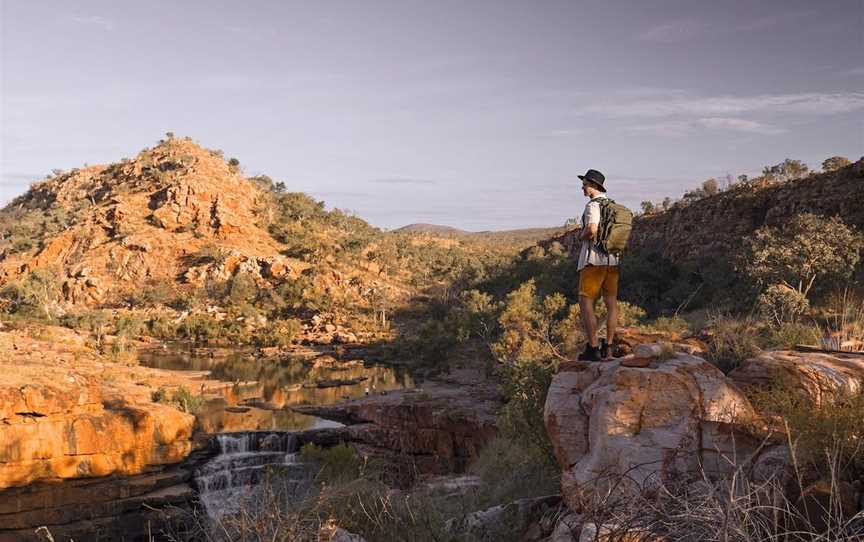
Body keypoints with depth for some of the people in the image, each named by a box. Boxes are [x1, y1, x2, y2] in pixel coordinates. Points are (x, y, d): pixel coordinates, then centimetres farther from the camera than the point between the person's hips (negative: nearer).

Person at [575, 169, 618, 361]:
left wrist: (581, 236, -5)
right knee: (611, 303, 9)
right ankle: (607, 348, 14)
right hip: (613, 259, 8)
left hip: (594, 259, -8)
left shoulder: (593, 205, -12)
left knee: (586, 302, -3)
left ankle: (593, 349, -8)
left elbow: (592, 230, -26)